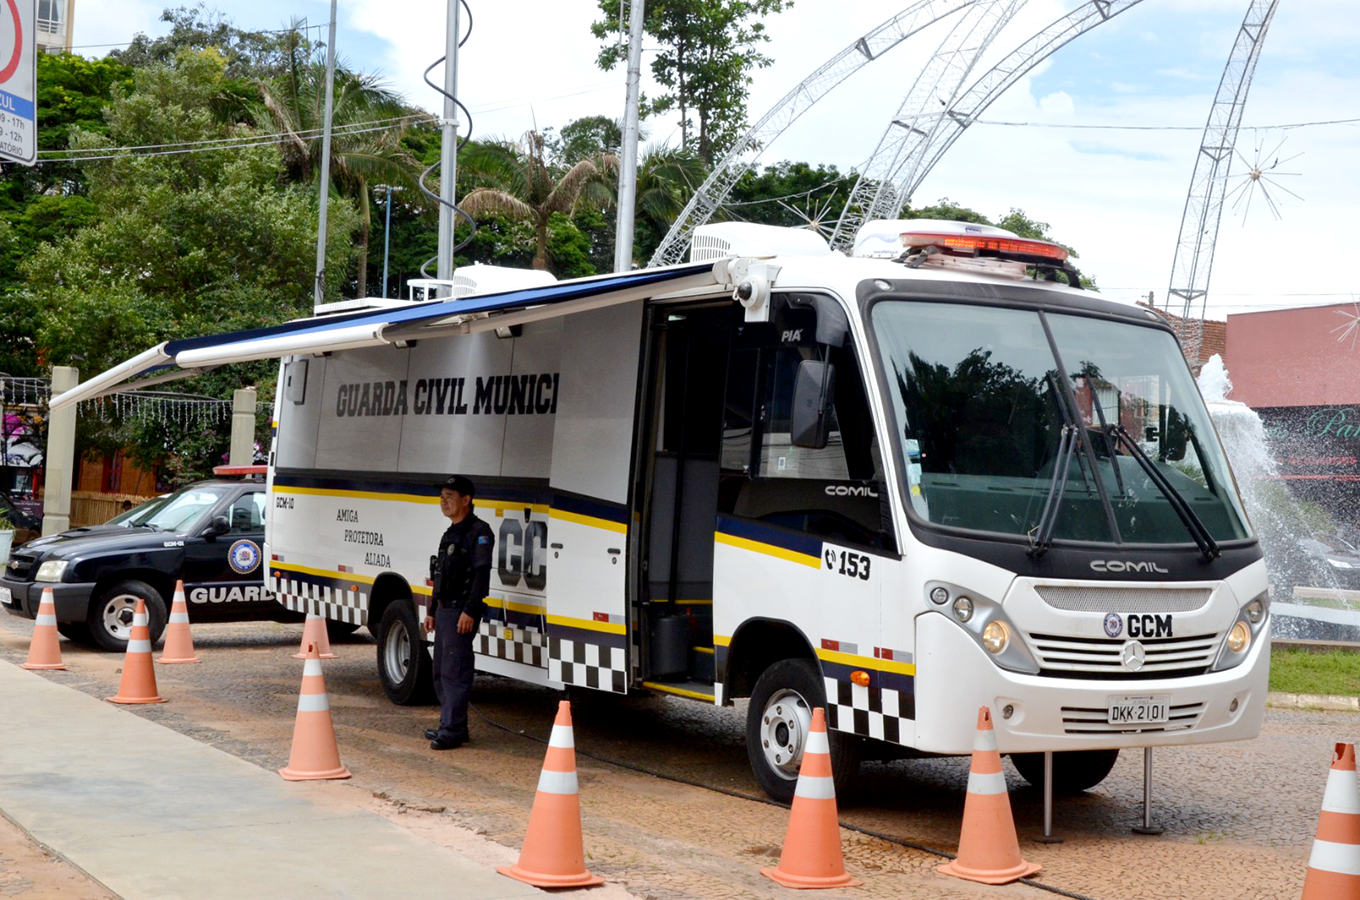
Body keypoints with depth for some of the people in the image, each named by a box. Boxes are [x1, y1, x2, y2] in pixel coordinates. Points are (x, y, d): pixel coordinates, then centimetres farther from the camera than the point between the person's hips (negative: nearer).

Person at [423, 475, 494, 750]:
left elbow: (482, 574, -19)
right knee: (441, 672, 14)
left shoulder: (478, 532, -10)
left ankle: (453, 731, -10)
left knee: (455, 671, -11)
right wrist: (432, 611, 23)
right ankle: (449, 724, 23)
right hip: (445, 611, 10)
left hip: (461, 613, -10)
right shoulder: (450, 534, 19)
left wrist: (470, 611, -24)